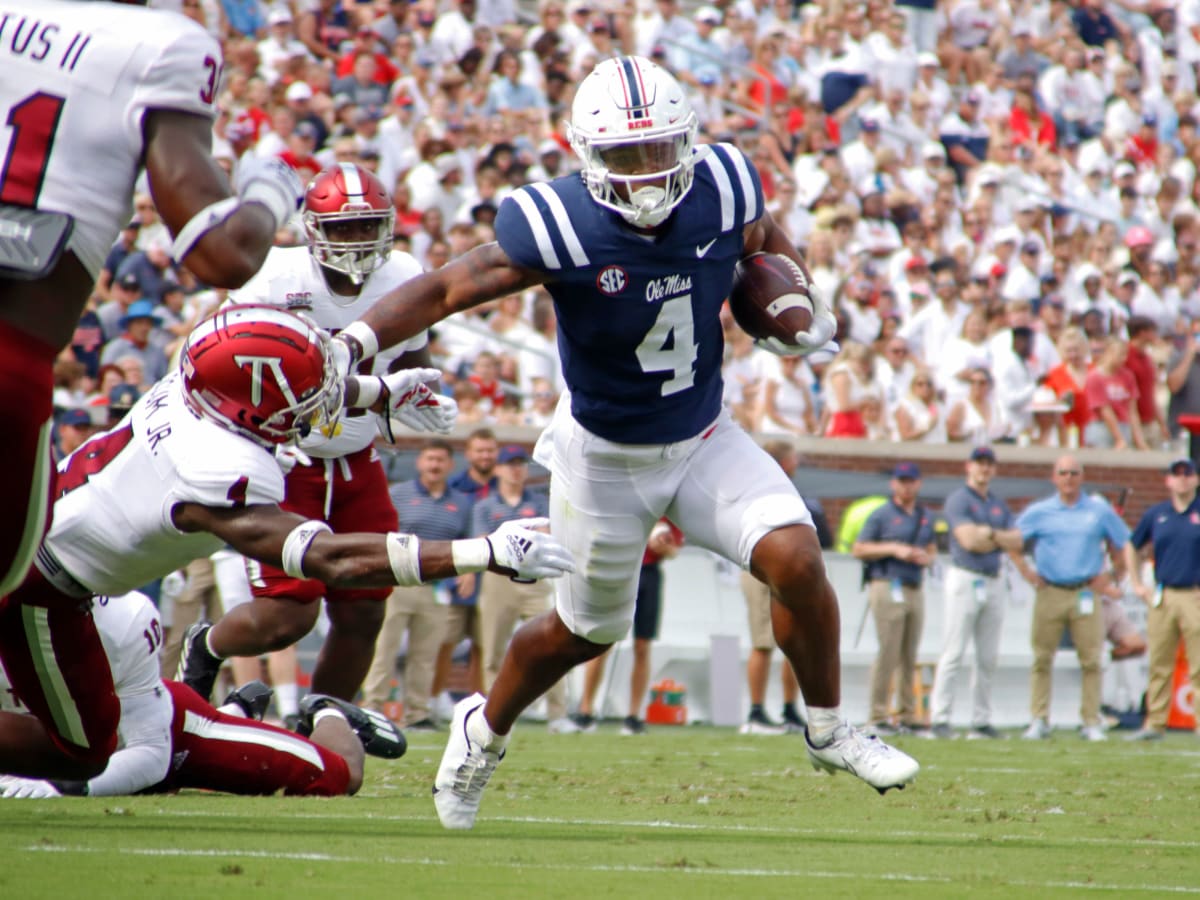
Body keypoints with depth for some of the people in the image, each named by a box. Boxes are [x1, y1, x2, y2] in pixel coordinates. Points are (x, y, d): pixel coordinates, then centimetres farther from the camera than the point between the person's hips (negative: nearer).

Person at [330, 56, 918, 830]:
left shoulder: (721, 191, -15)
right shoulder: (562, 227, -28)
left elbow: (767, 238, 10)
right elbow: (445, 289, -25)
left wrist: (804, 310, -3)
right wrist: (353, 344, -38)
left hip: (705, 440, 3)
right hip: (604, 455, -3)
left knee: (795, 559, -17)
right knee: (586, 630, 13)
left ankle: (830, 729, 6)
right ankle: (485, 729, 43)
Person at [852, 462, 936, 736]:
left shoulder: (925, 517, 17)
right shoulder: (882, 515, 0)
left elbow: (931, 550, 26)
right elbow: (859, 549, -3)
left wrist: (926, 558, 2)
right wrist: (894, 549, -13)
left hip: (916, 589, 6)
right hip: (887, 587, -6)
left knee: (909, 657, 6)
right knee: (888, 654, -10)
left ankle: (908, 717, 8)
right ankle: (878, 718, -8)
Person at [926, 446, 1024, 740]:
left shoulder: (999, 505, 18)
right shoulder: (958, 499, -3)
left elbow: (1016, 543, 8)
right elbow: (968, 540, -15)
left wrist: (989, 534, -8)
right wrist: (1001, 539, 0)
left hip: (993, 582, 7)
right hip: (964, 580, -7)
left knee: (988, 658, 6)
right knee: (953, 653, -10)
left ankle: (981, 722, 9)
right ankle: (939, 720, -11)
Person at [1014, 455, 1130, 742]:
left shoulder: (1100, 511, 8)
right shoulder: (1038, 512, 7)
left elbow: (1125, 545, 15)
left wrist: (1113, 578, 7)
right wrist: (1025, 571, 4)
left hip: (1087, 594, 0)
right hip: (1049, 593, 0)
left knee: (1091, 661, -4)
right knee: (1041, 659, -3)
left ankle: (1091, 723, 0)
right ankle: (1039, 721, 1)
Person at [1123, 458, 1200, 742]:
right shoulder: (1155, 515, 11)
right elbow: (1132, 548, 24)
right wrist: (1137, 585, 14)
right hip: (1162, 598, 3)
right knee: (1159, 665, 3)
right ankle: (1154, 724, 8)